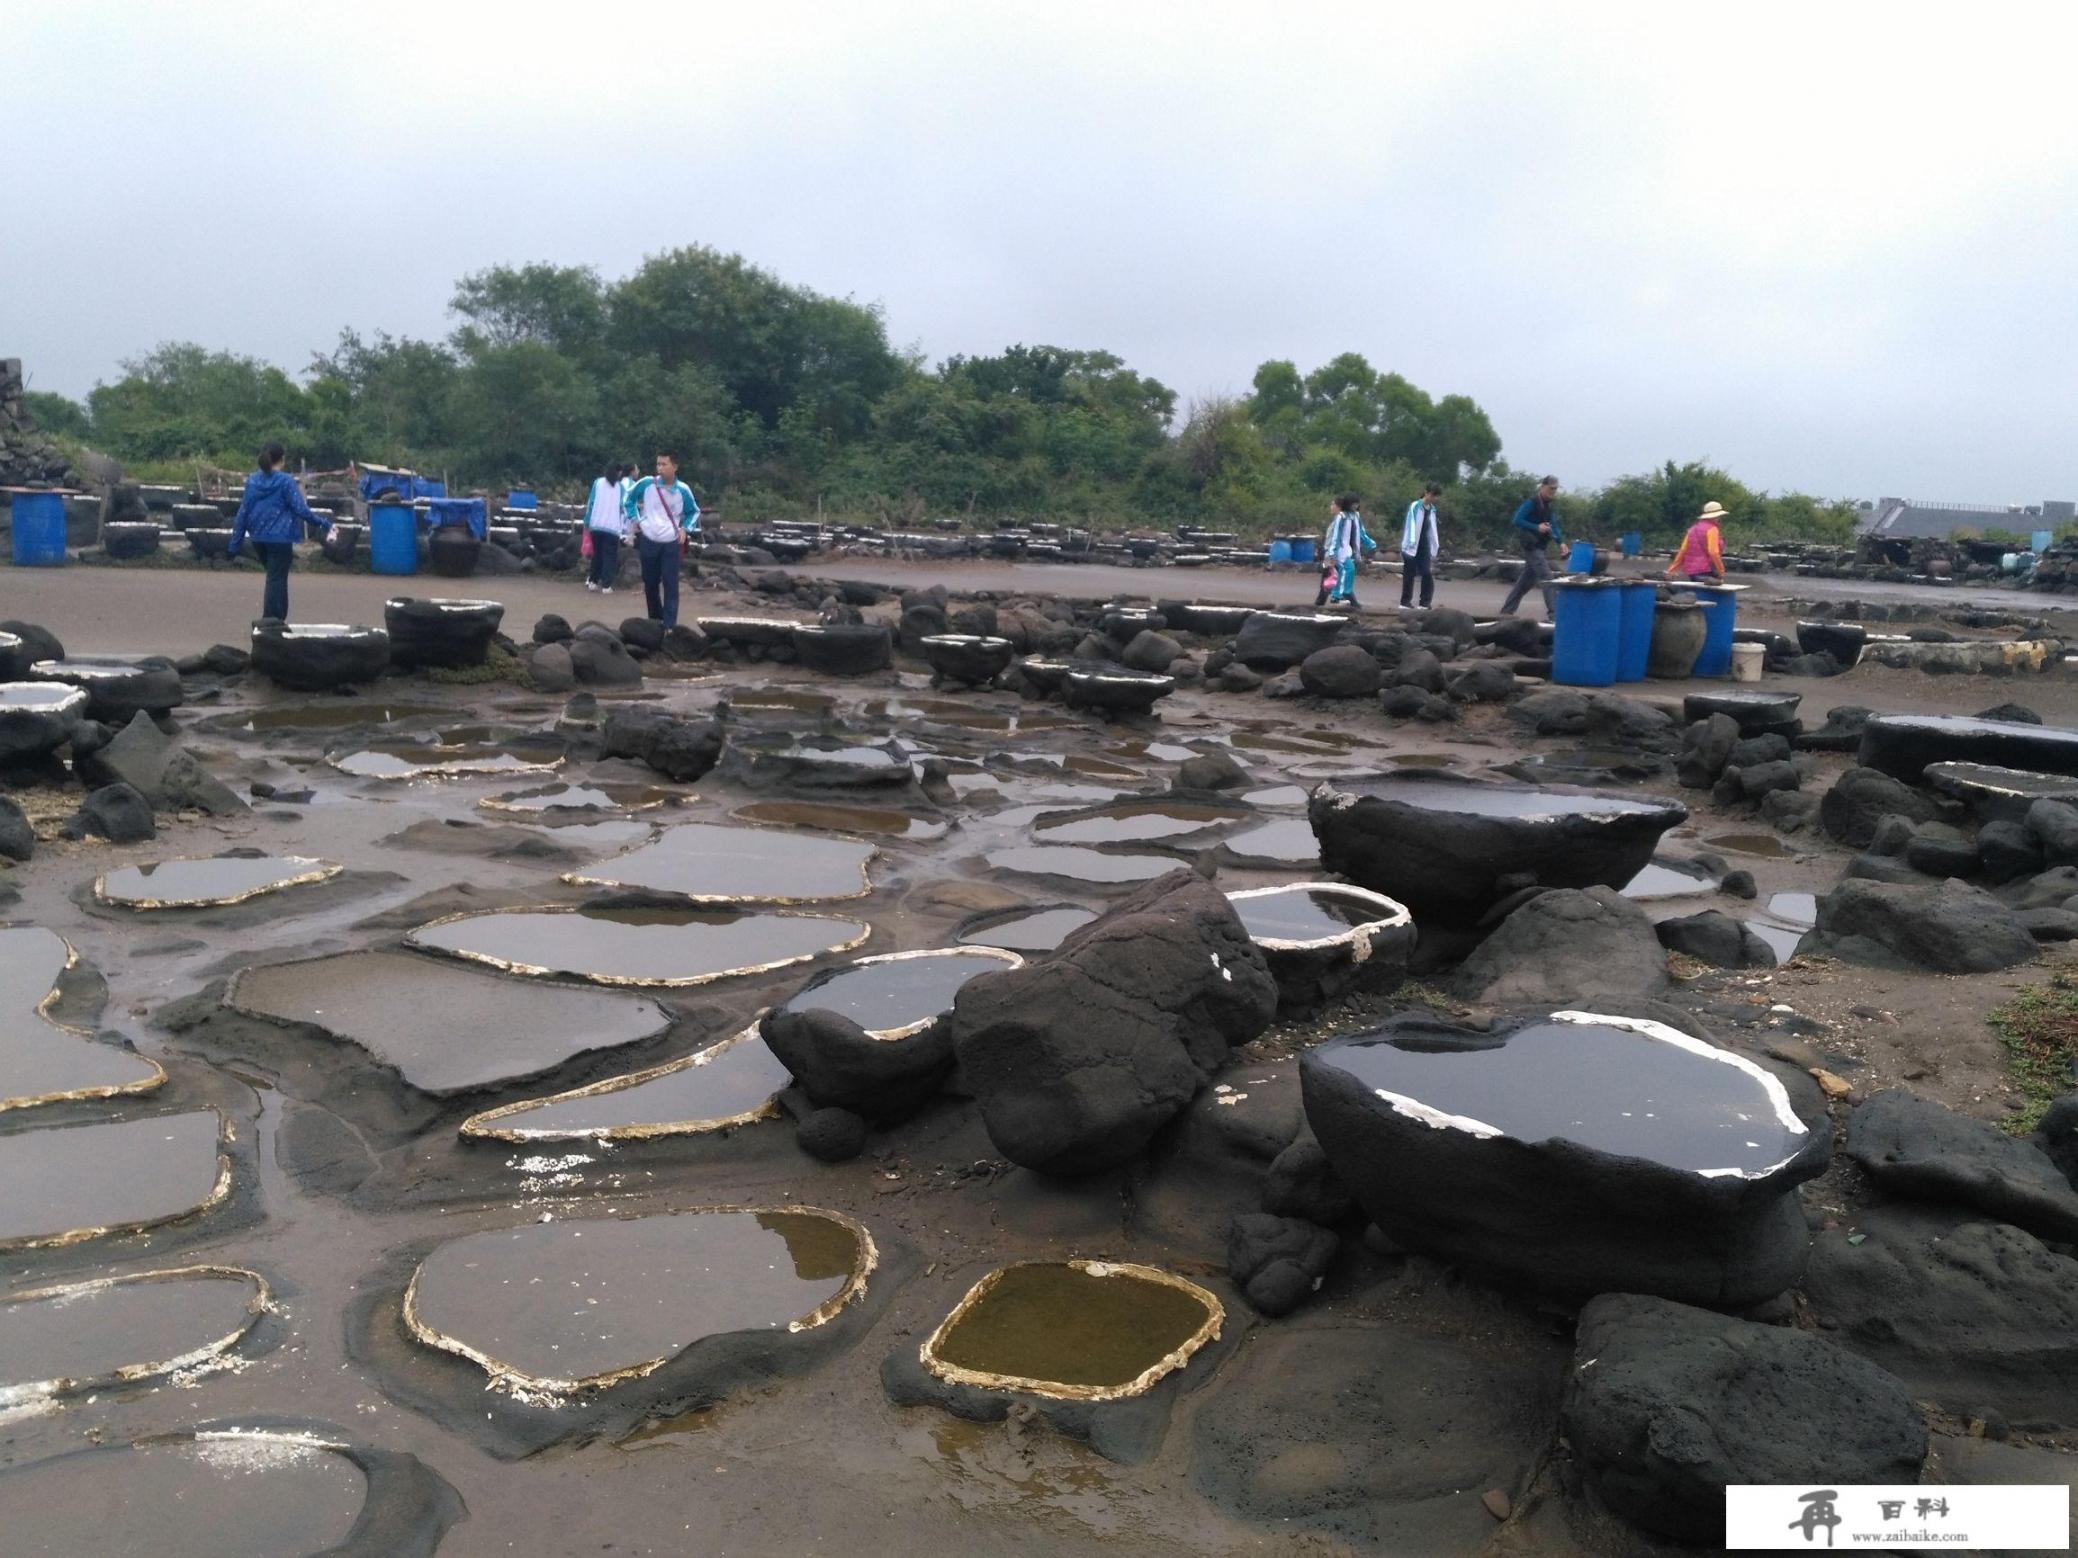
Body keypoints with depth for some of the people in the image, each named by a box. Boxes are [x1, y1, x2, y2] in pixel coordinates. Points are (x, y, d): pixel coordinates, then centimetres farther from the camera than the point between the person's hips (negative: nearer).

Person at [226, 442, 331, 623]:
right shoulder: (285, 481, -11)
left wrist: (234, 544, 11)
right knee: (276, 579, 0)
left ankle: (278, 618, 24)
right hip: (280, 538, -6)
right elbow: (300, 509, -14)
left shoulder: (252, 480, 6)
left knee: (275, 577, 21)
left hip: (258, 538, 6)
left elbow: (243, 512, 7)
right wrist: (324, 523, -5)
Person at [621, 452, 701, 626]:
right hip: (648, 541, 2)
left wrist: (685, 529, 0)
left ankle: (670, 624, -6)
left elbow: (694, 512, 14)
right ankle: (655, 617, 28)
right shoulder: (647, 483, -4)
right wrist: (634, 519, 7)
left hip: (671, 544, -1)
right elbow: (629, 497, 15)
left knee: (670, 584, -7)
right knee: (650, 582, 10)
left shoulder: (683, 490, -4)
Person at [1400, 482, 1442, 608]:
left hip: (1425, 548, 5)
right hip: (1412, 547, -5)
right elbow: (1411, 526, -13)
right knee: (1409, 575, 1)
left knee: (1428, 575, -3)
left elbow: (1432, 530, 14)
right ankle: (1405, 601, 9)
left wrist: (1434, 548, 13)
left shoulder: (1432, 509, 11)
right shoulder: (1415, 506, -8)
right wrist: (1411, 543, -21)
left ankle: (1425, 602, 1)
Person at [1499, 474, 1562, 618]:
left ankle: (1507, 610, 18)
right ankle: (1553, 612, -18)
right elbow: (1517, 520, -16)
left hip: (1539, 545, 9)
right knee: (1546, 577, -15)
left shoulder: (1549, 505, 13)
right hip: (1531, 545, -9)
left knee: (1526, 580, 12)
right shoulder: (1532, 502, -12)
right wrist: (1537, 527, -23)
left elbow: (1553, 525, 15)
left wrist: (1560, 541, 2)